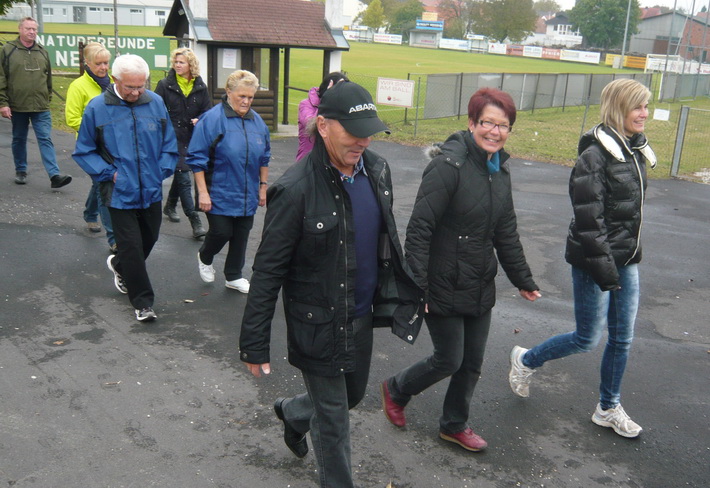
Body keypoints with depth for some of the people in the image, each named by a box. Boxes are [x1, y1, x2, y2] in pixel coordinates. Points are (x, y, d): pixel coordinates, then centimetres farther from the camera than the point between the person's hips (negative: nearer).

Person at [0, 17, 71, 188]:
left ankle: (54, 175, -13)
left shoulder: (42, 52, 10)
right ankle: (20, 171, 26)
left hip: (41, 107, 2)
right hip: (17, 106, -1)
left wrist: (48, 98, 16)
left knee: (46, 140, -6)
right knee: (19, 140, 12)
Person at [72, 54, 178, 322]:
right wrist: (108, 173, -9)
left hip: (151, 191, 4)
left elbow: (169, 144, 9)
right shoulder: (97, 108, -8)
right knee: (132, 246, -1)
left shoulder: (156, 103, -2)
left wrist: (162, 171, -2)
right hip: (119, 192, -3)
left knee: (149, 239, 19)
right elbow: (84, 151, 0)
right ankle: (143, 302, 12)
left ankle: (119, 265, 49)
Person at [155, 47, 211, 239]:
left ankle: (170, 206, 43)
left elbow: (208, 111, 9)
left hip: (191, 138, 4)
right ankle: (195, 221, -8)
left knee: (180, 174, 18)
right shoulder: (165, 85, -2)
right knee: (184, 178, -9)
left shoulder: (200, 87, 6)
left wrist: (199, 120, -12)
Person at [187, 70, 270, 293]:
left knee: (241, 235, 11)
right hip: (219, 193, -5)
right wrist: (203, 192, -15)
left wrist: (263, 186, 13)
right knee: (221, 232, -2)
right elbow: (197, 158, -12)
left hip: (247, 195, 5)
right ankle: (204, 258, 31)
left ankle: (234, 276, 28)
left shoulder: (257, 121, 5)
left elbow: (264, 158, 15)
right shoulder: (212, 119, -13)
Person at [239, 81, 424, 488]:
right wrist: (254, 344, -14)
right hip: (319, 324, -7)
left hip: (362, 316, 7)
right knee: (333, 417, 8)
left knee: (353, 394, 25)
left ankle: (293, 413, 54)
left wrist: (403, 291, 17)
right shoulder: (296, 190, -24)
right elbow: (268, 272, -18)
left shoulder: (377, 170, -4)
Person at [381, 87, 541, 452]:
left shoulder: (499, 169, 6)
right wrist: (416, 288, -24)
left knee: (473, 362, 15)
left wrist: (523, 280, 17)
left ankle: (454, 425, 38)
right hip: (445, 287, -7)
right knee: (449, 360, 4)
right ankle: (395, 390, 33)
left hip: (480, 288, 7)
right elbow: (419, 229, -21)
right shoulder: (449, 165, -19)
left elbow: (506, 232, 15)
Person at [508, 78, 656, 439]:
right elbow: (589, 220, -21)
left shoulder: (636, 152, 7)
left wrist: (630, 255, 16)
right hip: (594, 261, -8)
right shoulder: (595, 156, -18)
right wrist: (604, 269, -21)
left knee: (623, 338, 13)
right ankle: (525, 360, 28)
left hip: (626, 260, 8)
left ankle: (608, 408, 30)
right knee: (587, 339, 3)